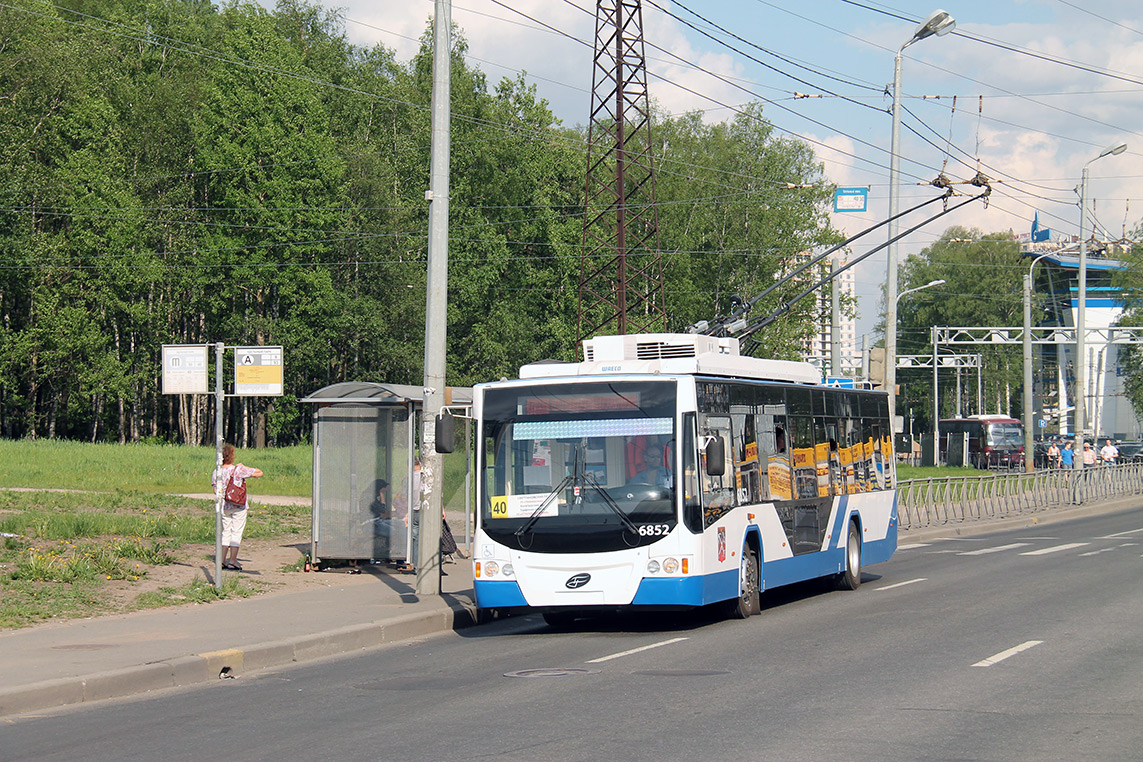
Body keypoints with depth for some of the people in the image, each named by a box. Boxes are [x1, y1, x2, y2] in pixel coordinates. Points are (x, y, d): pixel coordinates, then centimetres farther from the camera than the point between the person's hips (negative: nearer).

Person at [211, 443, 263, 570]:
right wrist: (243, 467, -2)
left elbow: (216, 491, 2)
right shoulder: (239, 470, -13)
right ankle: (232, 561, 1)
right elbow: (259, 473, -7)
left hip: (224, 506, 4)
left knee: (226, 532, 13)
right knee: (236, 532, 2)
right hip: (239, 507, -4)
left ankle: (223, 560, 9)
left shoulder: (216, 472, -1)